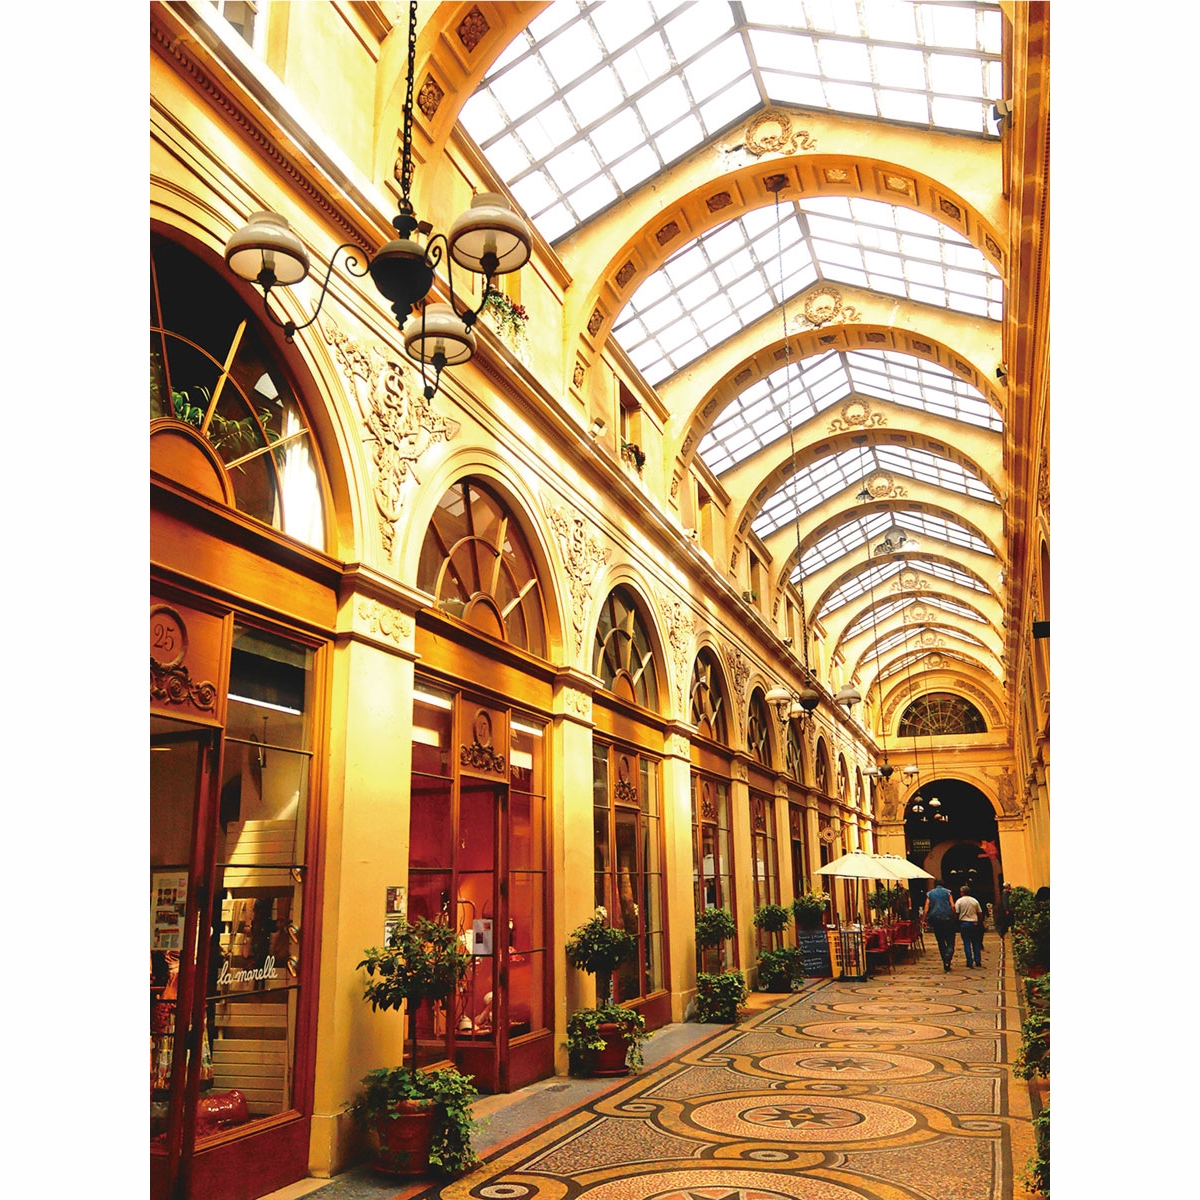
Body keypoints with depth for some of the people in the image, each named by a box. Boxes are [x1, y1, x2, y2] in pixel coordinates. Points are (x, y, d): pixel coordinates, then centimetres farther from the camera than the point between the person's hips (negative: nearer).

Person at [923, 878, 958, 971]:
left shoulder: (929, 894, 9)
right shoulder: (947, 892, 7)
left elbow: (926, 908, 1)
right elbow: (952, 906, -3)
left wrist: (924, 921, 2)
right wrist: (955, 917, 4)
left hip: (935, 920, 2)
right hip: (947, 919, -2)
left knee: (941, 943, 12)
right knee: (950, 942, 1)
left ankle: (945, 963, 10)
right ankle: (947, 960, -21)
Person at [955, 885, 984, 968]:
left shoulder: (959, 901, -4)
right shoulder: (975, 901, 7)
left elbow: (956, 913, -8)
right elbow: (980, 913, 8)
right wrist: (980, 923, 18)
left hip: (964, 923, -3)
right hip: (974, 923, 3)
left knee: (966, 943, 0)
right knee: (976, 943, 10)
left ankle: (970, 962, -2)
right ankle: (978, 961, 11)